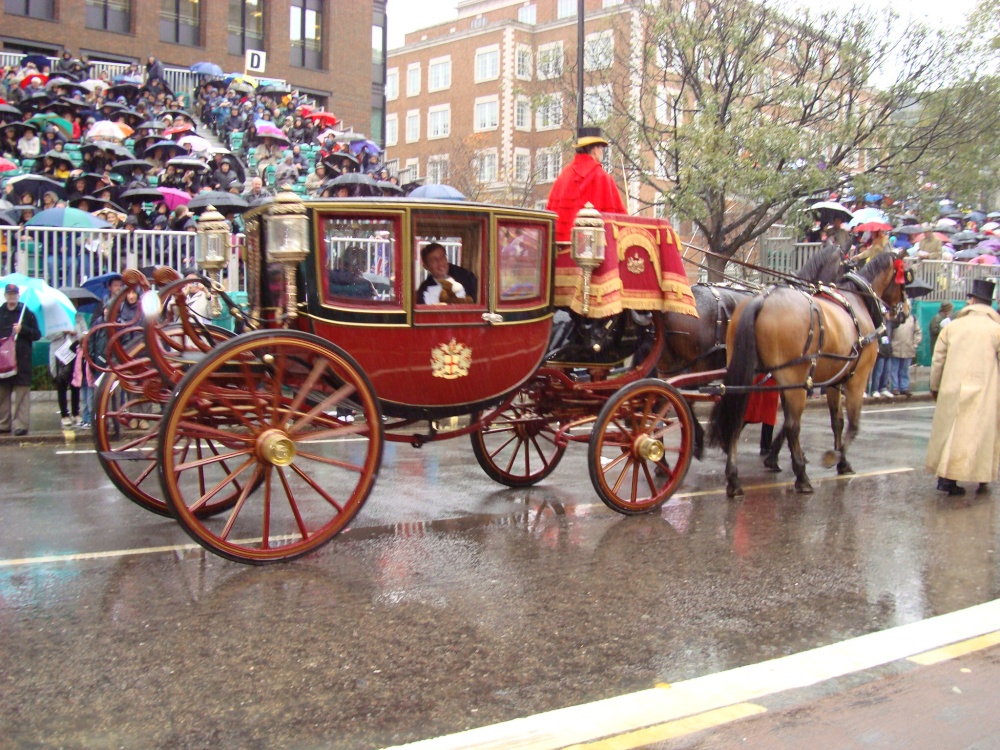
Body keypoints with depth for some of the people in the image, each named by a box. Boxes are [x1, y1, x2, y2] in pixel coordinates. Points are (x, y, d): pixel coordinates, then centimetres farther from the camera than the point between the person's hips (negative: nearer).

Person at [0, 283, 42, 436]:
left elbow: (37, 334, 3)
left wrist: (22, 329, -11)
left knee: (21, 393, -6)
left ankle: (21, 424, -6)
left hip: (22, 359, -3)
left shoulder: (27, 313, 6)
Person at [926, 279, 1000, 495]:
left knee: (951, 432, 9)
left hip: (952, 392, 2)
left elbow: (938, 360, 6)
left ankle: (946, 478, 9)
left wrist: (935, 387, 17)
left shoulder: (952, 327, 3)